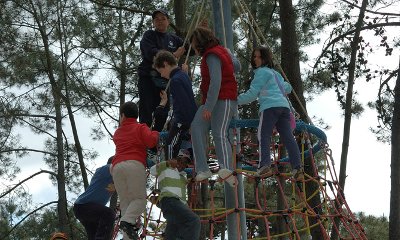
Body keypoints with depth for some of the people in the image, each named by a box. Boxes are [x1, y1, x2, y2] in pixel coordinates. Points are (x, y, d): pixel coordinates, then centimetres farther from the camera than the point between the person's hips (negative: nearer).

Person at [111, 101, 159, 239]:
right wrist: (155, 133, 16)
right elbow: (151, 141, -2)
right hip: (135, 164, -4)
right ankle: (127, 221, -29)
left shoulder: (117, 133, 28)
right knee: (139, 198, -1)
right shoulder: (141, 128, 12)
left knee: (125, 202, 3)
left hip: (117, 166, 4)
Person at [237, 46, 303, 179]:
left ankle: (265, 165, -29)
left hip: (270, 106, -8)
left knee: (263, 136, -13)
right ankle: (297, 167, -13)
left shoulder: (262, 72, 5)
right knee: (288, 137, -2)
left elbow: (252, 94, 1)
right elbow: (287, 88, 42)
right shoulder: (275, 73, 30)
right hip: (284, 106, 8)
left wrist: (237, 100, 11)